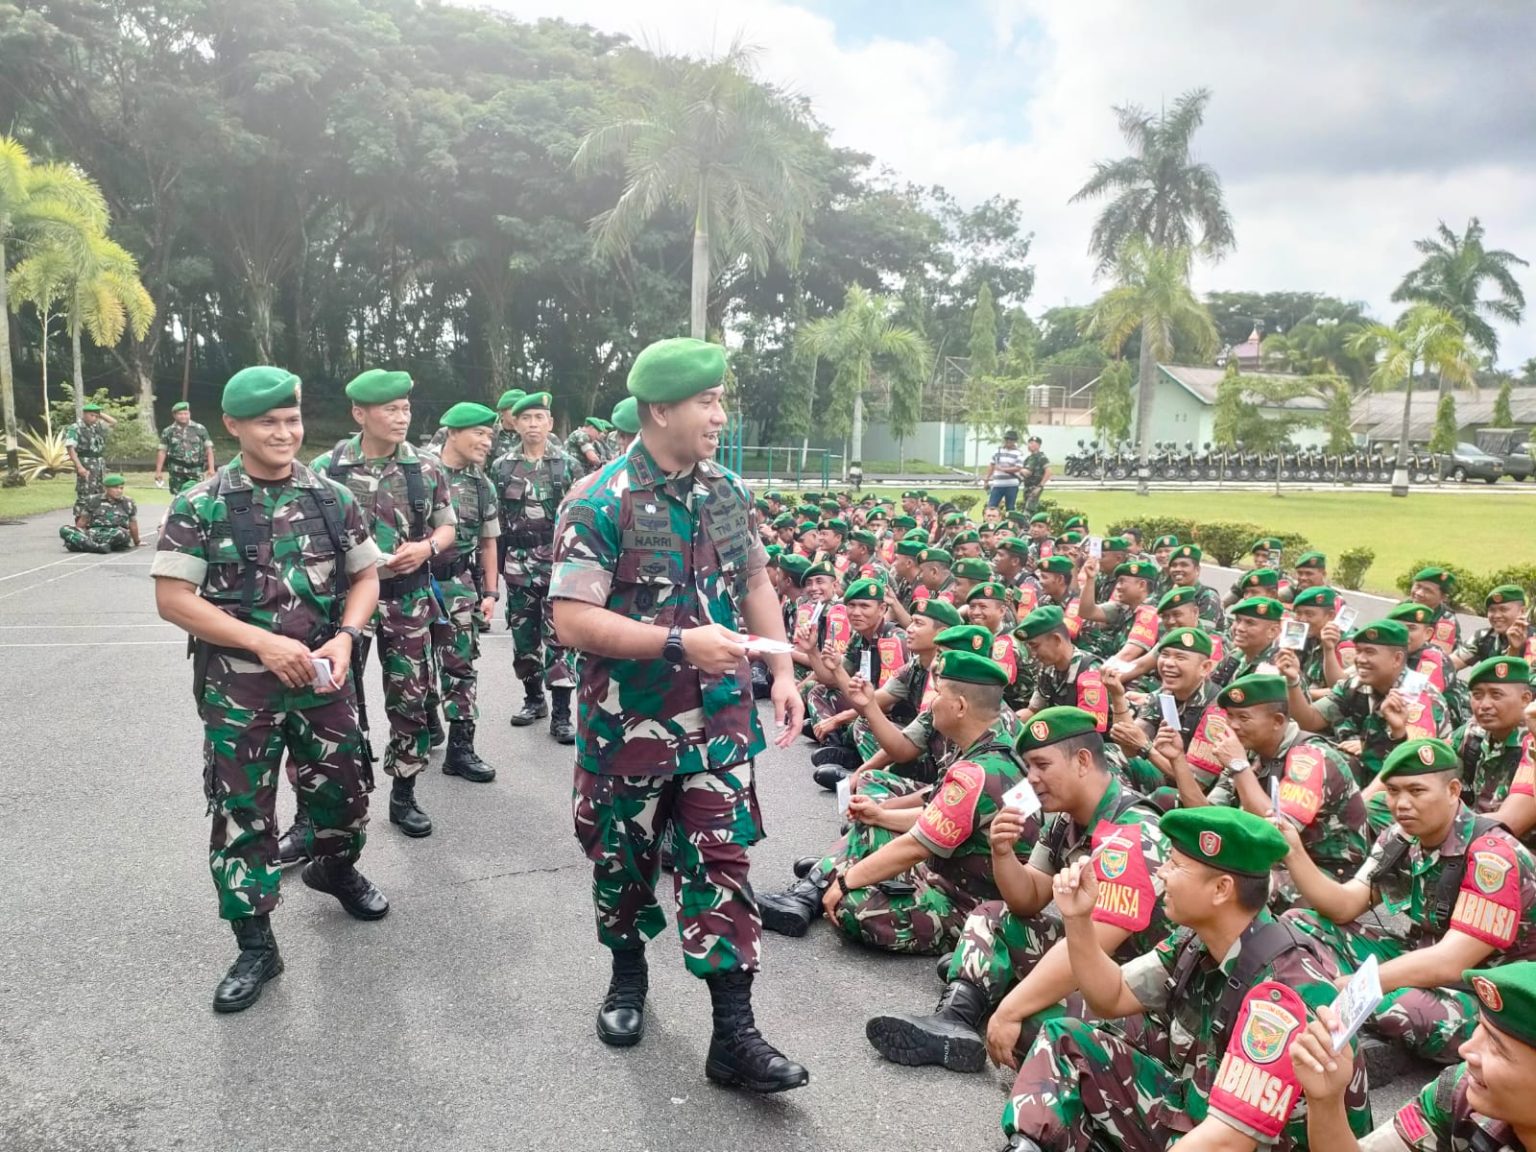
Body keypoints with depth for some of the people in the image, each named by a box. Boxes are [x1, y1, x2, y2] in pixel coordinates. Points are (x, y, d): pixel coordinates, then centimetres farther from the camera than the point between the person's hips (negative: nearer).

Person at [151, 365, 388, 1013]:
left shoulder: (333, 498, 2)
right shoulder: (199, 507, -7)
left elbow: (365, 577, 8)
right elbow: (173, 598, -10)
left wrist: (345, 637, -11)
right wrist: (265, 643, -19)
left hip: (323, 681, 3)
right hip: (237, 689, -3)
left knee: (343, 787, 15)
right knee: (241, 812, 4)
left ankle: (335, 868, 46)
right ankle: (254, 944, 18)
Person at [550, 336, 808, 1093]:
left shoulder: (728, 491, 2)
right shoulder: (599, 504, -17)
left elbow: (755, 583, 12)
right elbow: (572, 621, -21)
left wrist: (782, 673, 1)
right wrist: (681, 643, -27)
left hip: (718, 719, 4)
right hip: (630, 724, -3)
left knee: (722, 863, 3)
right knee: (624, 859, 16)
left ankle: (734, 1035, 10)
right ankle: (628, 974, 42)